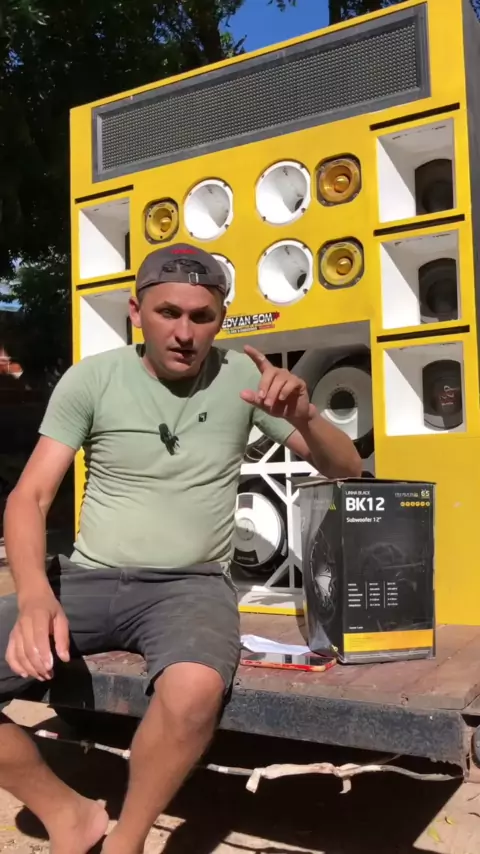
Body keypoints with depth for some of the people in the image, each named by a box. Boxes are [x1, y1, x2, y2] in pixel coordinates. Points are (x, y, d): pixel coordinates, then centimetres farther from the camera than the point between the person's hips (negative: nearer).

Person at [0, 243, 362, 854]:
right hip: (87, 578, 2)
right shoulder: (90, 379, 0)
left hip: (191, 585, -1)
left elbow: (346, 470, 4)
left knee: (195, 690, -35)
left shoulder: (241, 376, 1)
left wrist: (303, 416, -19)